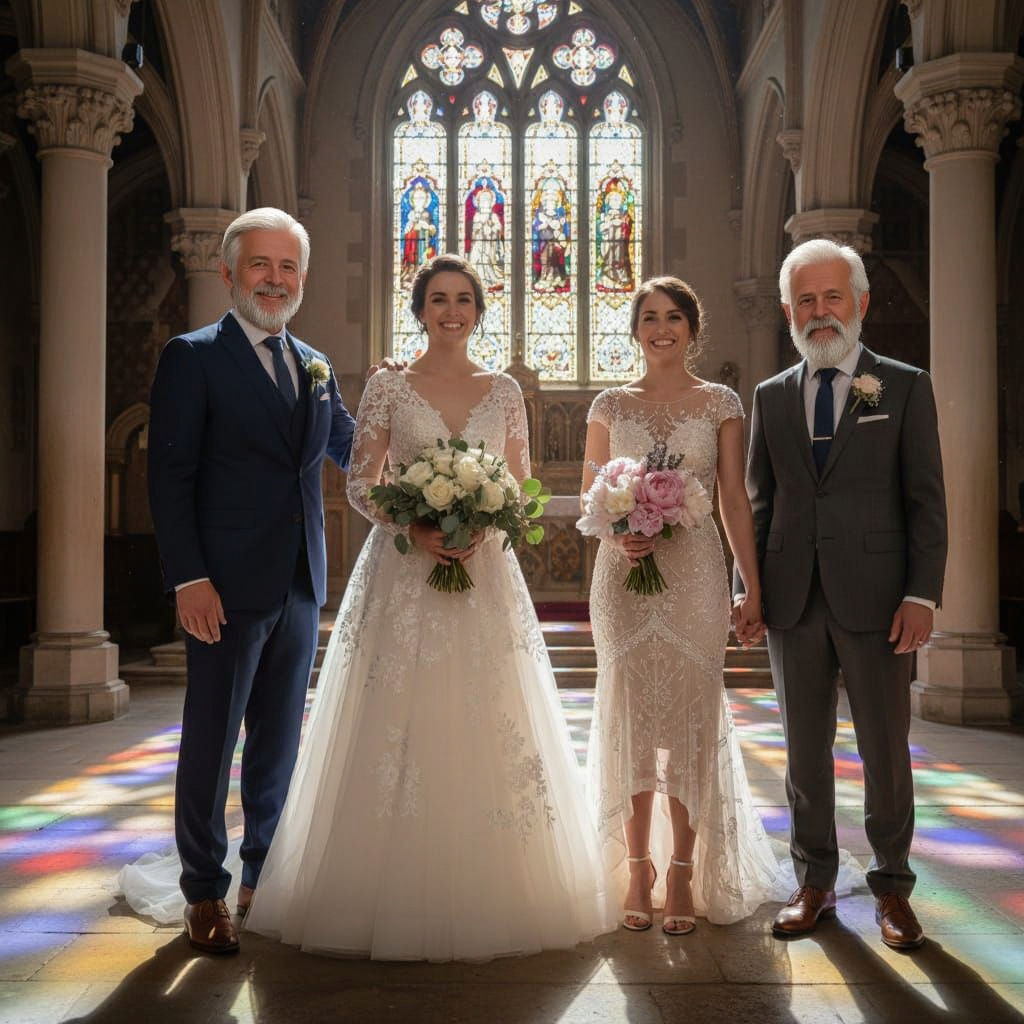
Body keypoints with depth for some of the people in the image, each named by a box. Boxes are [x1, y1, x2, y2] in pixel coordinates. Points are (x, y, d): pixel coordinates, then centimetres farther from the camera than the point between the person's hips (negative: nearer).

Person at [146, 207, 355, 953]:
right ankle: (205, 893, 20)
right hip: (229, 586, -6)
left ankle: (264, 877, 30)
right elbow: (170, 476, -10)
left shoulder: (315, 366, 13)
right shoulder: (193, 358, -5)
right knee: (212, 740, 5)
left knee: (279, 739, 15)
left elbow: (350, 448, 21)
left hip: (301, 585, 6)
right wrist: (189, 578, -17)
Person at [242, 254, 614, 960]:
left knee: (488, 728, 2)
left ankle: (491, 896, 16)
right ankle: (398, 894, 11)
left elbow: (522, 486, 10)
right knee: (398, 727, -3)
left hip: (486, 573, 2)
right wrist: (415, 528, -15)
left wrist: (482, 528, -9)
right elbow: (360, 486, 1)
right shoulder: (388, 387, 4)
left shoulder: (504, 391, 10)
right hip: (403, 573, -2)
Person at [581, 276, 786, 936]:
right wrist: (619, 533, -11)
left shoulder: (722, 404, 5)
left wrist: (754, 590, -1)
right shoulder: (611, 406, 8)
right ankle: (637, 866, 18)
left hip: (696, 573, -1)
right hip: (624, 574, 1)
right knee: (630, 716, 4)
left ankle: (683, 871, 14)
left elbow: (736, 500, 3)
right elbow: (589, 496, 10)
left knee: (692, 716, 1)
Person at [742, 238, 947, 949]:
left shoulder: (906, 388, 3)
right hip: (793, 599, 3)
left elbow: (927, 502, -1)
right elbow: (757, 502, 12)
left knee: (886, 750, 5)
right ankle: (814, 883, 25)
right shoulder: (772, 397, 11)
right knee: (806, 749, 11)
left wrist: (923, 595, -9)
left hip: (875, 598, -2)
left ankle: (893, 888, 23)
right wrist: (746, 587, 4)